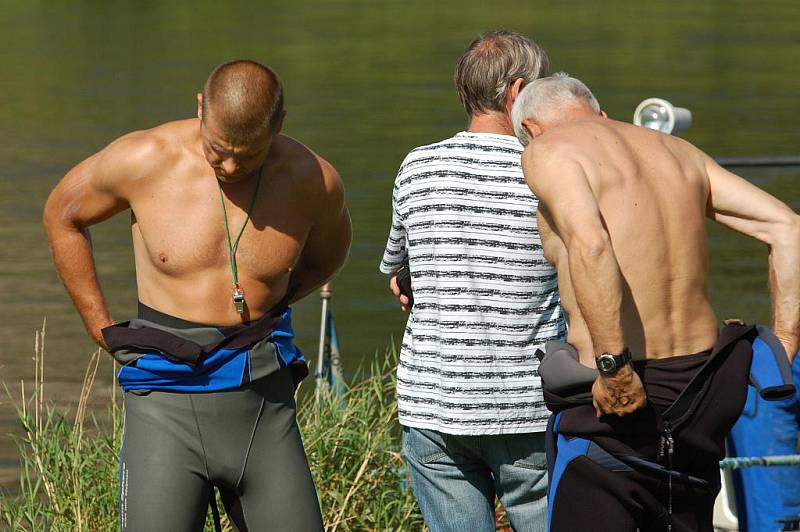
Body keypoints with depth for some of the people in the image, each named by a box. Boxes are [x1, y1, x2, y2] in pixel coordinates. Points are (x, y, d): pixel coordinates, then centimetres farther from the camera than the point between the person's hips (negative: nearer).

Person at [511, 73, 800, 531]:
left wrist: (613, 365, -24)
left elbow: (589, 245, -23)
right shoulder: (678, 151, 17)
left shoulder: (547, 151, -3)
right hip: (699, 393, 7)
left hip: (615, 396, -6)